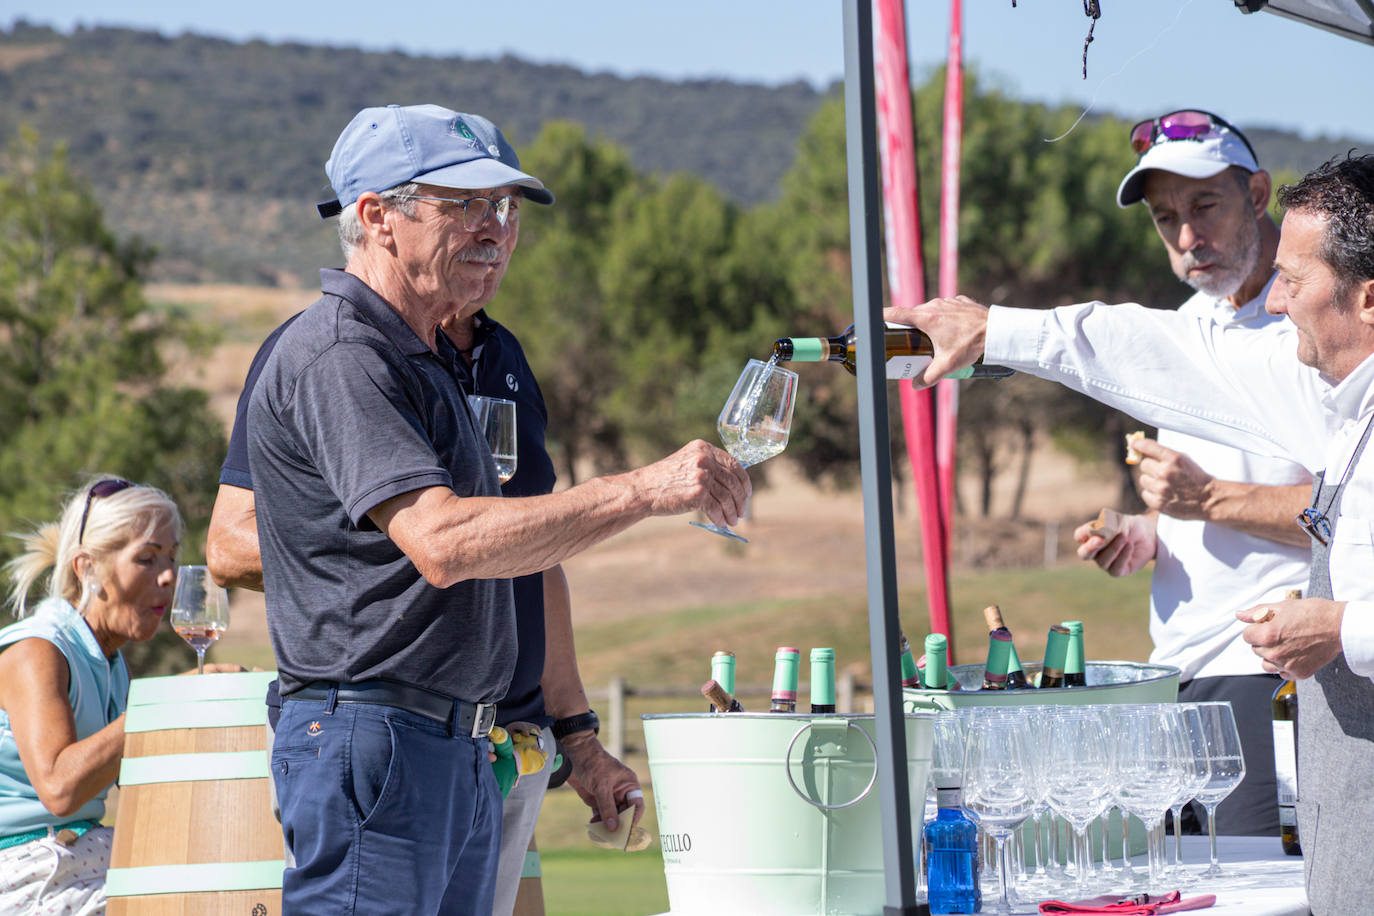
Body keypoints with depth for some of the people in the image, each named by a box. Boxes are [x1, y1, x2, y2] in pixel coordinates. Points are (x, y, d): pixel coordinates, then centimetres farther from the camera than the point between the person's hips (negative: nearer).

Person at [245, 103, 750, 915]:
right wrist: (643, 491, -29)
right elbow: (442, 541, -27)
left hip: (460, 755, 10)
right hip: (373, 746, -10)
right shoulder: (336, 359, -14)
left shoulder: (429, 359, 20)